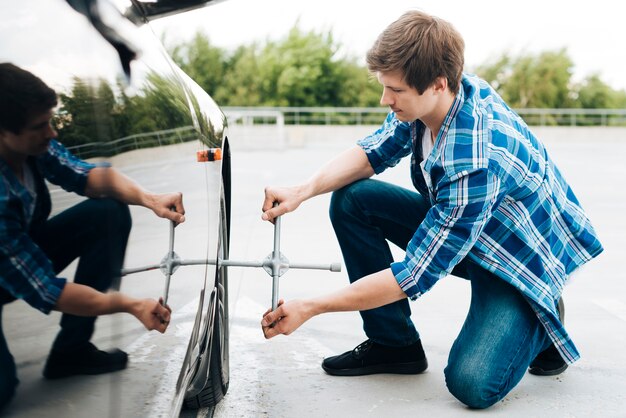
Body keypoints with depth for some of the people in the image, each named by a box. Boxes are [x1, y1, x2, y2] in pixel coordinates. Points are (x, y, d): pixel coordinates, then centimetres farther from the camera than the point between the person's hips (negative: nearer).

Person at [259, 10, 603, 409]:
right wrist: (301, 192, -19)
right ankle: (394, 343, 1)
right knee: (351, 200, -10)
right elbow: (376, 151, -1)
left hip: (520, 253, -8)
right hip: (451, 226, 8)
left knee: (471, 383, -28)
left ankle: (540, 322, 7)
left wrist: (309, 308, -26)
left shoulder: (476, 163, -39)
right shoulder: (433, 95, -16)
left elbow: (415, 276, -33)